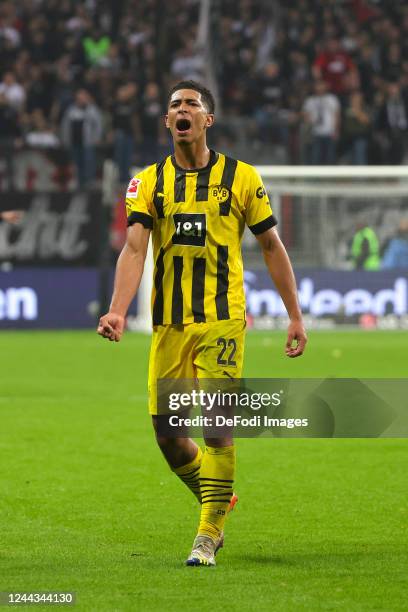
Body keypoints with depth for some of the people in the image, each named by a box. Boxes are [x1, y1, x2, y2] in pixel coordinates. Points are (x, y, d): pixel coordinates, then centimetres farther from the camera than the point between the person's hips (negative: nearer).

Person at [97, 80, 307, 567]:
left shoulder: (241, 177, 2)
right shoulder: (149, 182, 5)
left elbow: (271, 246, 8)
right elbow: (134, 249, -6)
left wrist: (295, 317, 6)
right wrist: (117, 311, -22)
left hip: (222, 320, -3)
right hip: (168, 325, 3)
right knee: (166, 434, 4)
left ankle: (209, 534, -1)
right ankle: (216, 502, 30)